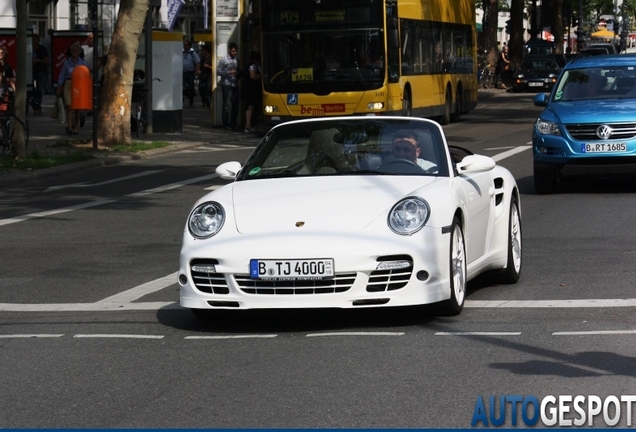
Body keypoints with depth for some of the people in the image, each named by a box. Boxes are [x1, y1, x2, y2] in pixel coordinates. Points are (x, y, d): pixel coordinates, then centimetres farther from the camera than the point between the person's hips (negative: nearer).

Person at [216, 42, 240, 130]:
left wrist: (238, 73, 2)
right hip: (226, 84, -5)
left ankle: (233, 124, 13)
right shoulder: (223, 59, -4)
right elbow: (218, 72, -7)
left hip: (235, 84, 5)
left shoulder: (236, 60, 12)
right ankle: (225, 124, 2)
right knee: (227, 105, -4)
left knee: (235, 105, 4)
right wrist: (229, 72, -16)